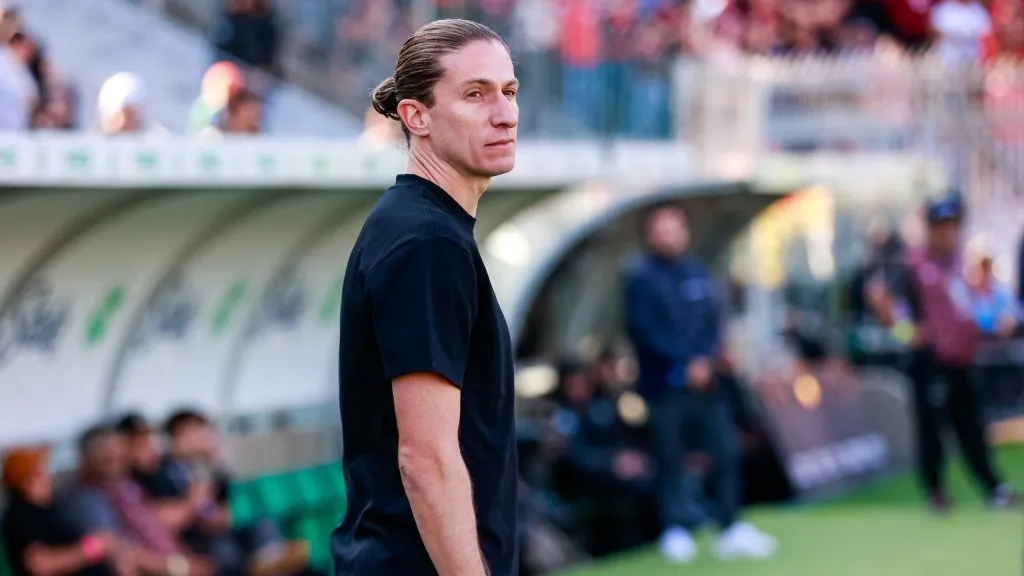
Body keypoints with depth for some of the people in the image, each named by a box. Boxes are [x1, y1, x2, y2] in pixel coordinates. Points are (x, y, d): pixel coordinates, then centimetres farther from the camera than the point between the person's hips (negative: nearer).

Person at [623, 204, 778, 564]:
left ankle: (731, 530, 6)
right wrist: (686, 362, -13)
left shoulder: (696, 272, 11)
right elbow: (645, 331, -9)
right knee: (670, 457, 0)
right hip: (664, 383, -4)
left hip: (704, 379, 4)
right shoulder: (641, 276, -3)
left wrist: (705, 360, -6)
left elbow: (712, 319, 11)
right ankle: (675, 530, 11)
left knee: (726, 450, 0)